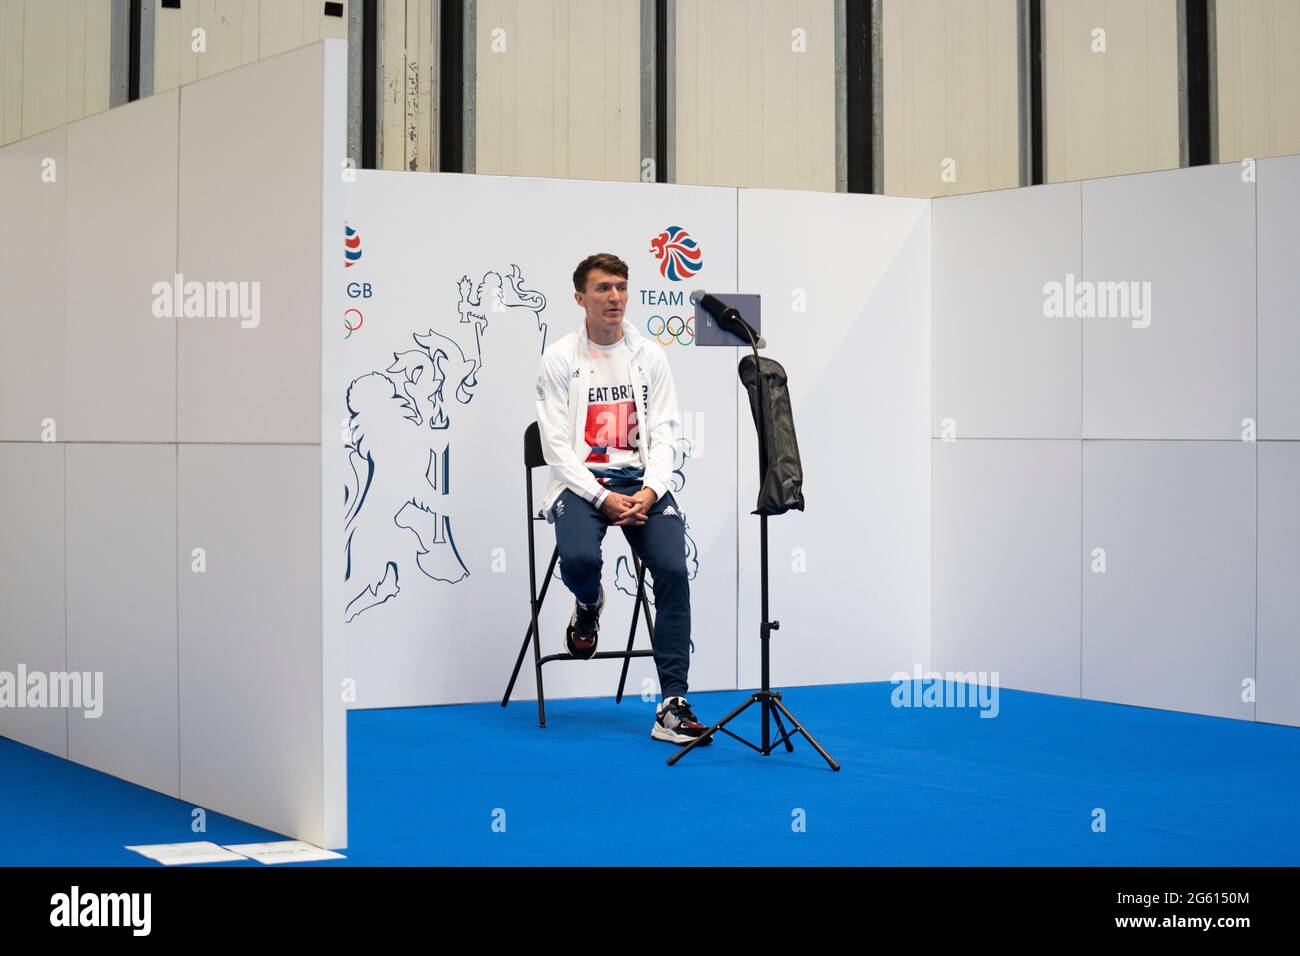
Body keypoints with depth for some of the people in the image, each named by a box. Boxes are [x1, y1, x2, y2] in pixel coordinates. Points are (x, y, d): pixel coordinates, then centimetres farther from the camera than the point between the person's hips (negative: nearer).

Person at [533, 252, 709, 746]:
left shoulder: (650, 355, 8)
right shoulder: (559, 359, 0)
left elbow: (665, 432, 5)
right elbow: (556, 445, -5)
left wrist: (650, 491, -13)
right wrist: (602, 498, -17)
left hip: (642, 481, 2)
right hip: (581, 482, -2)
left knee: (672, 569, -21)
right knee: (579, 558, -32)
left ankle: (672, 705, -20)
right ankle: (589, 605, 10)